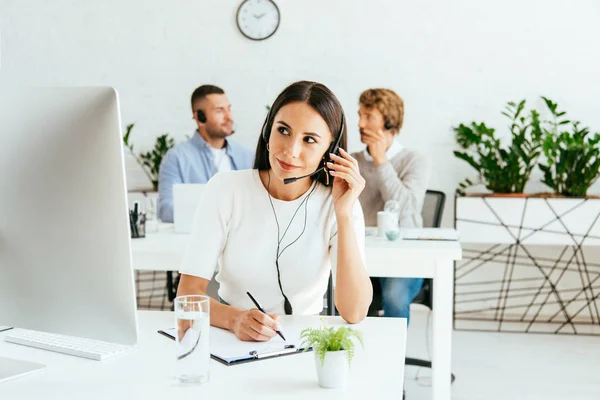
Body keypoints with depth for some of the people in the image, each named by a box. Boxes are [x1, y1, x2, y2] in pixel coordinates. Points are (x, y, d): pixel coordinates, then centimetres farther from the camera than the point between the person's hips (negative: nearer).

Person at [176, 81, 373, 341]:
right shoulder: (226, 189, -7)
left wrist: (344, 214, -20)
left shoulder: (337, 205, -6)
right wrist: (235, 319, -30)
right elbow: (188, 293, -11)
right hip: (231, 336, 1)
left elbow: (354, 314, -15)